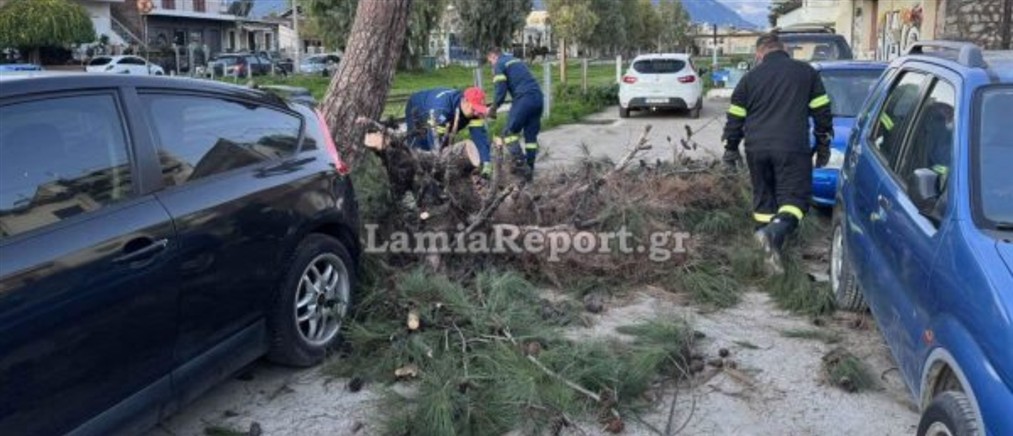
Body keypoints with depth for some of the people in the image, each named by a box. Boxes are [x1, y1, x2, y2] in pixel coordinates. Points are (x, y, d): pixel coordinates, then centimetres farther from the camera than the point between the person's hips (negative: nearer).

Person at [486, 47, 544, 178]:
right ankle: (530, 168, 13)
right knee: (531, 134, 12)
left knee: (509, 131, 0)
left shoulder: (499, 65, 3)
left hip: (524, 98, -8)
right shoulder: (515, 60, 29)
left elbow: (501, 92, -5)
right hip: (538, 97, 8)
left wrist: (493, 109, 8)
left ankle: (521, 162, -11)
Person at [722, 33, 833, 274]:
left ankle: (771, 250, 16)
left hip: (756, 148, 2)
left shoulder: (751, 77, 10)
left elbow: (735, 117, 11)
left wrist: (731, 148, 21)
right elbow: (822, 111, 8)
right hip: (791, 147, -2)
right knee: (794, 198, -2)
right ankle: (774, 231, -30)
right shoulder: (806, 72, 8)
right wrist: (823, 145, 18)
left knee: (764, 198, 14)